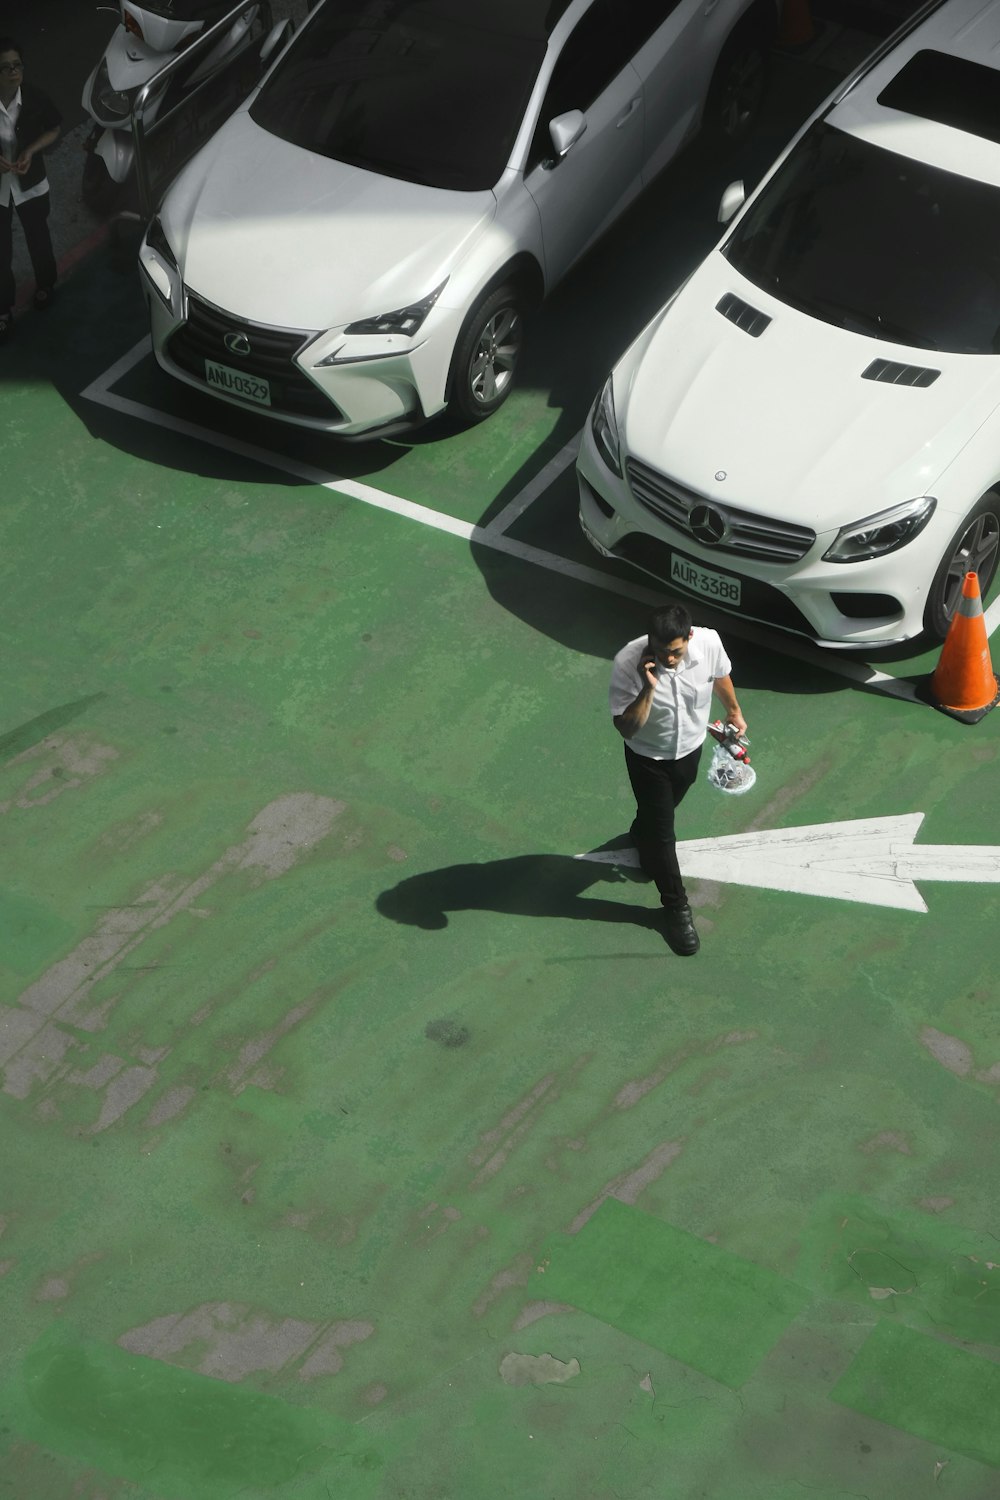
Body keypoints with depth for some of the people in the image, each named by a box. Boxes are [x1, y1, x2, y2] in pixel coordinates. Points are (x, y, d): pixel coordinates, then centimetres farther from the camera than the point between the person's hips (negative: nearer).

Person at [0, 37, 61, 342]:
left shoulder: (35, 97, -21)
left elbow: (54, 129, -2)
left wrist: (31, 150, -19)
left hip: (30, 184, 1)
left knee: (38, 240, 24)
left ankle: (44, 285, 54)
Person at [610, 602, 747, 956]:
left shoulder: (709, 643, -28)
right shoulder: (628, 663, -37)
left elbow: (721, 676, -3)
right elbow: (626, 728, -32)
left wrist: (734, 711, 14)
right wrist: (649, 688, -46)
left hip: (690, 747, 4)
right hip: (648, 757, -4)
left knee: (665, 809, 30)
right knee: (662, 832, 6)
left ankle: (642, 837, 64)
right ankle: (676, 907, 26)